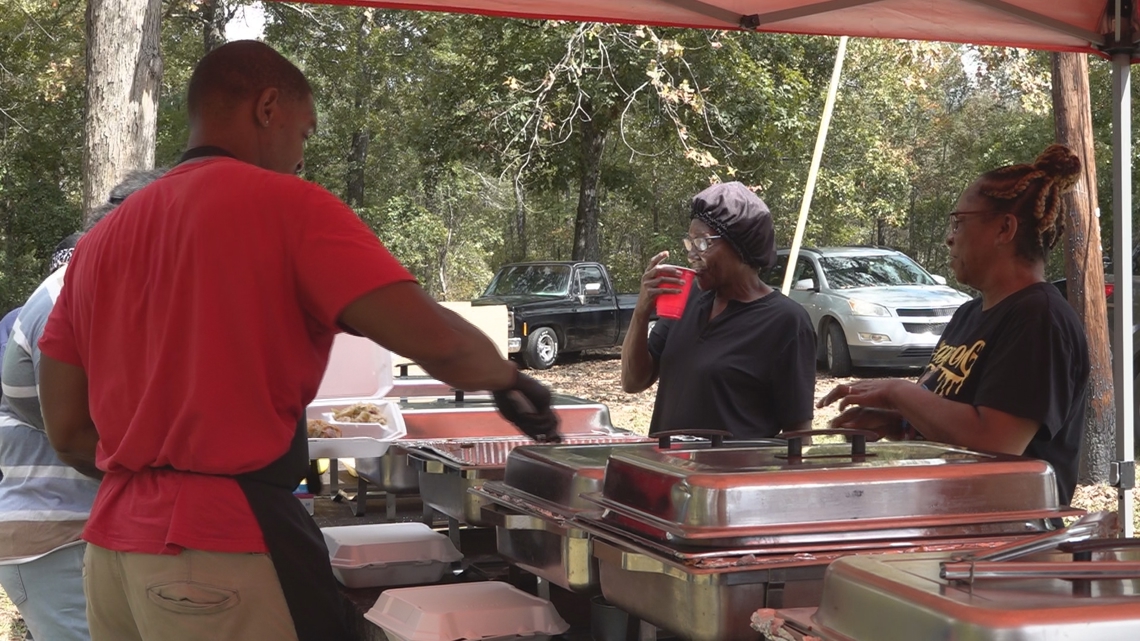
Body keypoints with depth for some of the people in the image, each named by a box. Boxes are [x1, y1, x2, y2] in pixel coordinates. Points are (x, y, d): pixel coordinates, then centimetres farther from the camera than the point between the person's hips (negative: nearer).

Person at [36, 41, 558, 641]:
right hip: (227, 546, -7)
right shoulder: (285, 205, -7)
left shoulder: (98, 241, 12)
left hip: (111, 549, 7)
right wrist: (507, 379, 4)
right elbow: (433, 339, -15)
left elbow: (67, 431, 12)